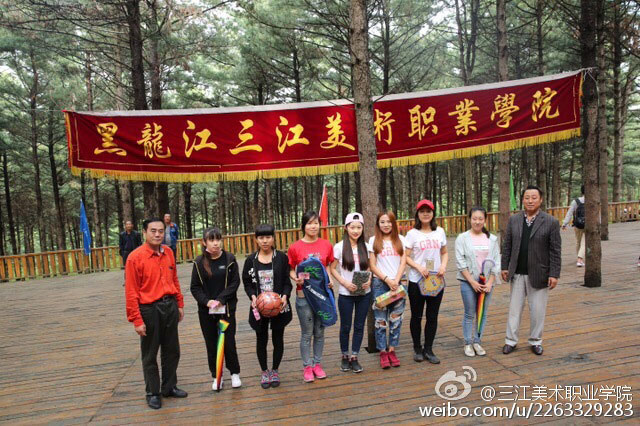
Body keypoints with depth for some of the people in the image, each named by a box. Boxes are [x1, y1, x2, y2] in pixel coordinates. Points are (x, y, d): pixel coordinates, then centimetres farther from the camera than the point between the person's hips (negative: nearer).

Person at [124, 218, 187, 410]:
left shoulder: (169, 252, 3)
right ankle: (153, 393, 27)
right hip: (149, 309, -5)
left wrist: (180, 304, 12)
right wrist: (136, 320, -13)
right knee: (149, 355, 10)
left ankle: (169, 387, 33)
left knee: (172, 350, 15)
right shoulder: (135, 257, -13)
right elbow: (131, 291, -12)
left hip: (170, 306, 5)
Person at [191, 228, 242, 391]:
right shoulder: (199, 262, -1)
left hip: (227, 308, -1)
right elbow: (195, 287, 0)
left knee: (229, 342, 3)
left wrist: (221, 299, -17)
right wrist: (207, 301, -16)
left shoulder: (229, 259, -5)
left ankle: (235, 373, 24)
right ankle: (216, 376, 26)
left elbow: (235, 282, -6)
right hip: (205, 310, 2)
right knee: (211, 344, 10)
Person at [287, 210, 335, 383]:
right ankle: (307, 366, 22)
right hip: (304, 295, -2)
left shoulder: (326, 245, 0)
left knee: (319, 332, 14)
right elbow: (290, 270, 2)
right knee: (306, 333, 7)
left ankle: (317, 364, 29)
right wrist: (296, 278, -18)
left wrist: (330, 279, -6)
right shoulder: (295, 247, -6)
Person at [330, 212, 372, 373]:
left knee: (359, 326, 9)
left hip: (364, 293, 3)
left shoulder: (366, 246, 2)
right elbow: (332, 269, -4)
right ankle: (345, 357, 27)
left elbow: (369, 267, 11)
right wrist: (345, 283, -16)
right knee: (345, 327, 9)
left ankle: (354, 357, 23)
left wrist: (369, 280, -9)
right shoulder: (339, 247, -7)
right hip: (346, 294, -3)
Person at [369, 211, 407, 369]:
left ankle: (392, 350, 18)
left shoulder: (400, 239, 7)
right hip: (380, 283, -2)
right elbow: (372, 266, -2)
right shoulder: (373, 241, 1)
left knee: (396, 318, 6)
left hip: (398, 282, 2)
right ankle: (383, 352, 12)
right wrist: (387, 280, -11)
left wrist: (396, 281, -10)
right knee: (381, 319, 1)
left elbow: (403, 262, 2)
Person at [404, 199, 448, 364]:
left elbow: (444, 253, 14)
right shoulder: (412, 233, -4)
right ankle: (417, 349, 24)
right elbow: (406, 257, -5)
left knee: (433, 317, 8)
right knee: (416, 316, 8)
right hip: (416, 282, -3)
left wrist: (443, 266, -5)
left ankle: (428, 349, 22)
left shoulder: (440, 232, 6)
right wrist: (419, 268, -20)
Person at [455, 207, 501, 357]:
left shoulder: (492, 239, 6)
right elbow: (460, 262, -6)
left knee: (482, 313, 8)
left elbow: (496, 262, 5)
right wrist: (472, 282, -11)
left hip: (486, 282, 3)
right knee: (470, 314, 3)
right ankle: (468, 343, 15)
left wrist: (490, 282, -5)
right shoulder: (462, 238, -2)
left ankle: (477, 341, 22)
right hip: (468, 282, -3)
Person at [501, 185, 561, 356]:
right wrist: (504, 266, 3)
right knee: (514, 308, 9)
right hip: (517, 273, 2)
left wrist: (554, 274, -9)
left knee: (537, 310, 9)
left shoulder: (551, 222, -5)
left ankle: (535, 341, 27)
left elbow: (555, 251, -5)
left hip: (538, 274, -2)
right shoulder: (514, 220, 4)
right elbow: (507, 245, 7)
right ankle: (511, 340, 20)